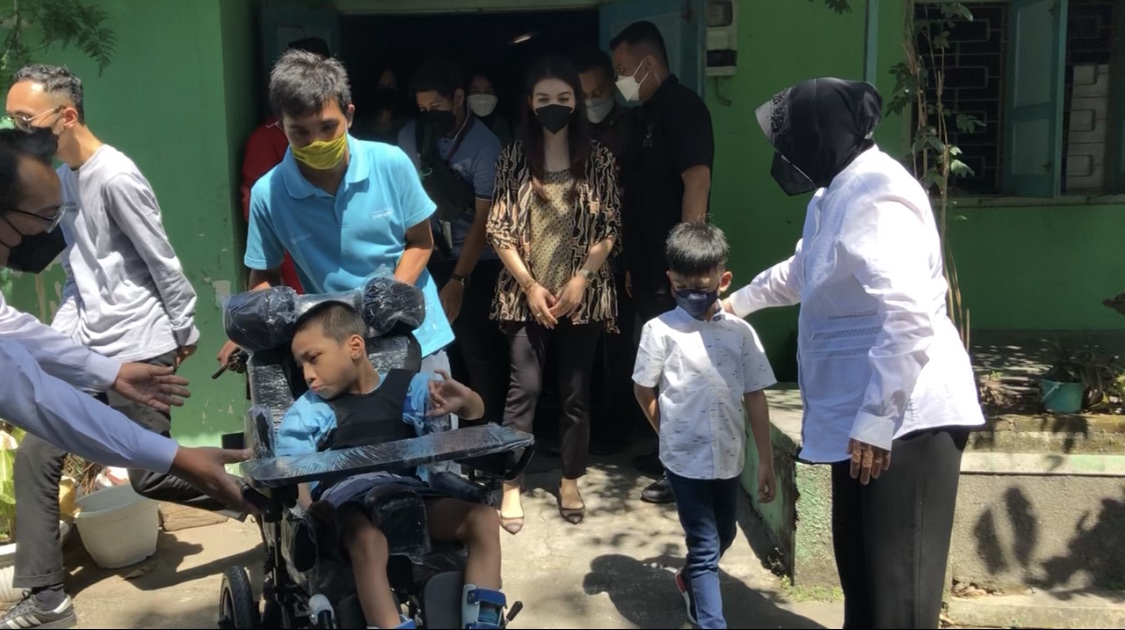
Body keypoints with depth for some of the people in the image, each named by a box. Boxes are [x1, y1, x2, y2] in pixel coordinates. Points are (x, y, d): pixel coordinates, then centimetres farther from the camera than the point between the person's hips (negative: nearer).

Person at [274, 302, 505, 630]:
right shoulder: (307, 412, 13)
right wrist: (309, 513, -15)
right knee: (367, 540, -37)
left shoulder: (407, 386, 15)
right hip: (347, 501, -2)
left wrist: (464, 400, -12)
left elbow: (475, 411, 13)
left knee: (483, 518, -21)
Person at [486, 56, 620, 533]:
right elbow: (498, 230, -2)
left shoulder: (599, 160, 2)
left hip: (583, 295, 1)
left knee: (576, 392, 7)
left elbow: (608, 231, 0)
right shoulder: (513, 158, 0)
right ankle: (511, 486, 9)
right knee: (525, 387, -2)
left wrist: (579, 281, -11)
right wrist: (530, 286, -9)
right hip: (526, 294, -1)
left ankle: (570, 483, 22)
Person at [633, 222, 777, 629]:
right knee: (706, 546, -1)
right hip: (685, 458, -4)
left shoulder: (741, 332, -2)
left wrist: (766, 460, 1)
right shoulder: (661, 330, -10)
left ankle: (690, 581, 51)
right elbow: (643, 390, 1)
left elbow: (755, 398, 1)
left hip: (729, 457, 5)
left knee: (724, 535, 23)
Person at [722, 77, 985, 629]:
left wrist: (876, 421, -27)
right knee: (859, 563, 21)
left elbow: (908, 320, -28)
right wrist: (739, 302, 40)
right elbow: (802, 271, 32)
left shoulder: (876, 197, -20)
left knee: (897, 579, -1)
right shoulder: (836, 194, 14)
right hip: (862, 414, 11)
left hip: (902, 417, -11)